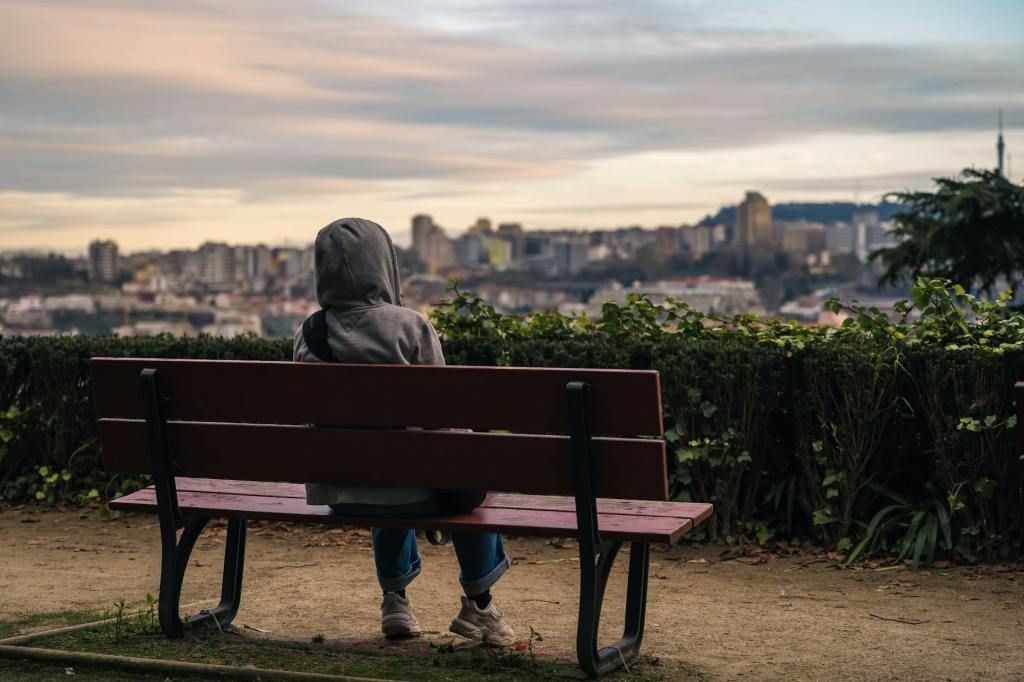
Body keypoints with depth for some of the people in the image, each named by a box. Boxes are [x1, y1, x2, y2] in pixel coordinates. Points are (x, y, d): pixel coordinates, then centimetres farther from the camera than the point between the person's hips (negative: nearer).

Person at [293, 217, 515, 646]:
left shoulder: (308, 334, -5)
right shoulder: (410, 327, -17)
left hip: (337, 492, 4)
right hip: (410, 492, -4)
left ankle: (395, 600, 42)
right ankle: (478, 605, 35)